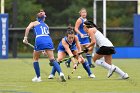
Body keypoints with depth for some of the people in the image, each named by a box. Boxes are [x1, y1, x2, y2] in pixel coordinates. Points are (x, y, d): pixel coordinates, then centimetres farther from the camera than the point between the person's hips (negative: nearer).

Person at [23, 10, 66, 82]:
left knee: (35, 59, 18)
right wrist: (45, 51, 34)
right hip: (48, 40, 3)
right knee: (52, 59, -2)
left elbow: (28, 28, 0)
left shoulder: (34, 23, 21)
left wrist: (25, 37, 1)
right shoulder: (46, 25, 31)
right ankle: (60, 73, -24)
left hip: (39, 40, -3)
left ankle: (38, 77, 17)